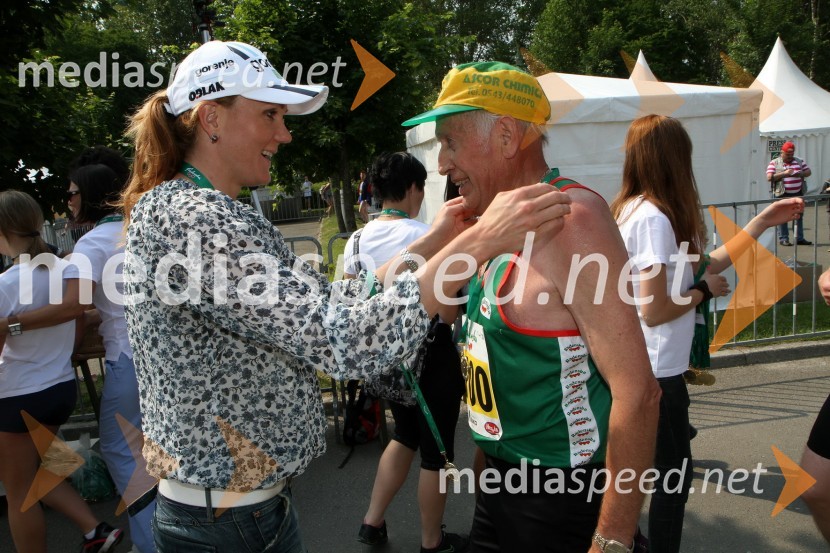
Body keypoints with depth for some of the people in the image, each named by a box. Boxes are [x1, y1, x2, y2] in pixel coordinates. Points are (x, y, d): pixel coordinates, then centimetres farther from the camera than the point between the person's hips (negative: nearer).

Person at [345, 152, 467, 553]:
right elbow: (447, 313, -20)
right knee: (436, 451, 11)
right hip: (431, 352, -7)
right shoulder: (427, 237, -19)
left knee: (405, 434, 27)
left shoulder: (358, 240, 0)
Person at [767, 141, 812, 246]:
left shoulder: (799, 161, 13)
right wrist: (784, 173, -21)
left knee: (798, 216, 8)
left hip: (797, 194, 5)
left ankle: (799, 238, 15)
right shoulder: (774, 163, -2)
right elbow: (769, 178, -12)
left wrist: (800, 174, -9)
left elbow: (809, 172, 13)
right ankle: (783, 239, 8)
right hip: (782, 195, -4)